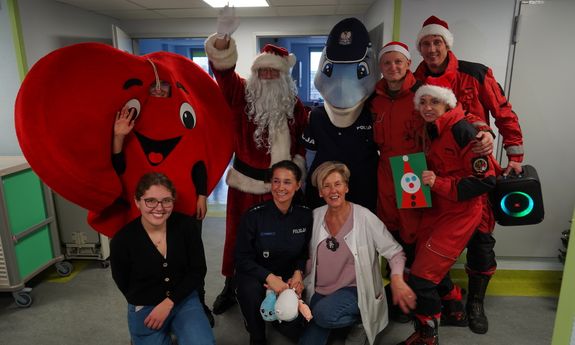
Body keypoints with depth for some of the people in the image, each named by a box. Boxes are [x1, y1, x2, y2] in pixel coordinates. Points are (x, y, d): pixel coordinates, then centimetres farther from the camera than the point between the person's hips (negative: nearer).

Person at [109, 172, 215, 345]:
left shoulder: (187, 225, -12)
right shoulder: (122, 240, -16)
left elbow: (198, 270, -6)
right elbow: (125, 286, 0)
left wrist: (169, 303, -12)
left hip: (185, 300, 0)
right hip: (144, 309, 0)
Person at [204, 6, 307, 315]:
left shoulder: (294, 105, 6)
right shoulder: (242, 94, 1)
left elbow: (303, 138, 10)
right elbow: (224, 73, -17)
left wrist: (296, 164, -3)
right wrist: (221, 47, -35)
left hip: (279, 183, 1)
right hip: (244, 181, 0)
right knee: (237, 235, 10)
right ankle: (231, 286, 29)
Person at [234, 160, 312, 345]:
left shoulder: (305, 215, -7)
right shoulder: (254, 215, -16)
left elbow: (305, 252, 5)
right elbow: (242, 258, -12)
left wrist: (298, 273, -14)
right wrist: (269, 277, -25)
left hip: (288, 276, 2)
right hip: (256, 274, -2)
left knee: (294, 329, -14)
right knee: (252, 290, -35)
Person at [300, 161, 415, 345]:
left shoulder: (364, 217, -14)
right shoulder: (316, 216, -1)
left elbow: (395, 252, -10)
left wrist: (396, 279, -28)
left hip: (354, 289, -3)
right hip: (320, 291, 3)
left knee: (324, 314, -30)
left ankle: (361, 320, -1)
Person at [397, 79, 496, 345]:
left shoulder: (462, 131, -19)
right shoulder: (431, 131, 7)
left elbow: (486, 180, -20)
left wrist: (438, 183, -23)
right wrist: (423, 179, 3)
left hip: (459, 214, -8)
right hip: (435, 209, 8)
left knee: (421, 278, -6)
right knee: (432, 269, 19)